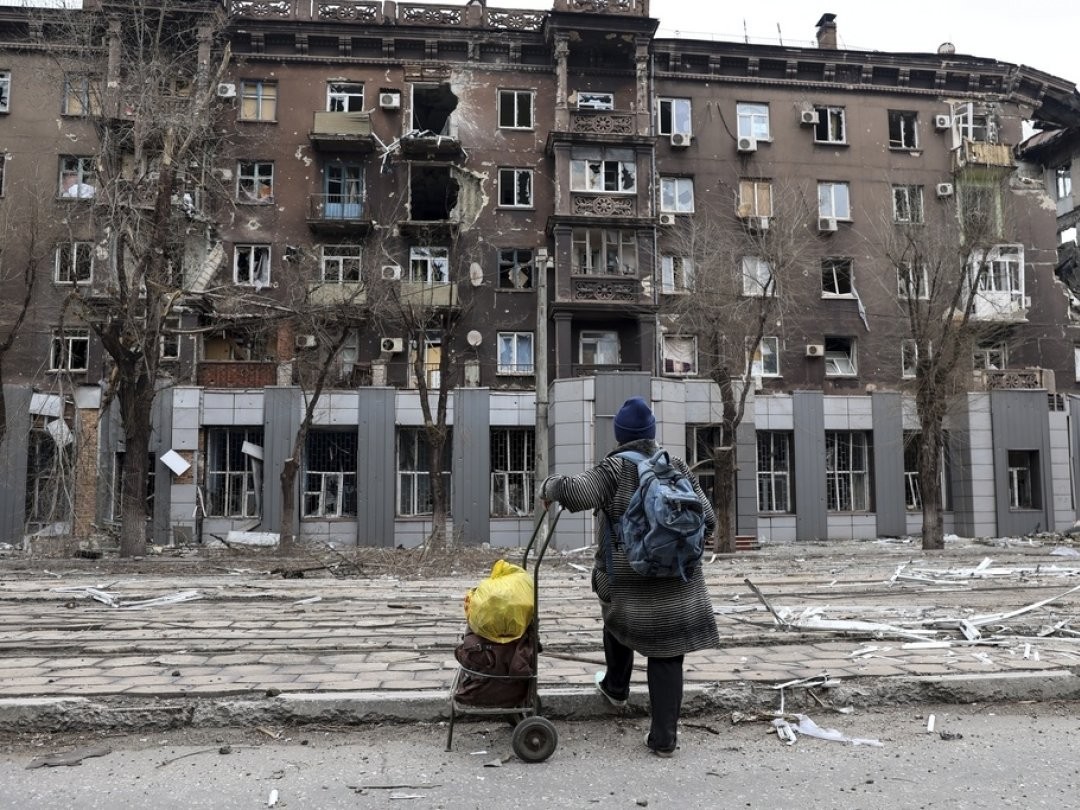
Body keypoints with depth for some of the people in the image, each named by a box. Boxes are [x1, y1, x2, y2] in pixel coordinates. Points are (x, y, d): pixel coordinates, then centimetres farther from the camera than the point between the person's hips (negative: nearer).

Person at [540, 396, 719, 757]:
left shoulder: (615, 469, -9)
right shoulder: (678, 467, 3)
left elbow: (575, 492, -25)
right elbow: (707, 521, 3)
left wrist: (549, 485, -4)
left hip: (627, 580, -2)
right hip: (676, 581, 2)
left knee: (619, 622, 29)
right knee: (667, 656, 8)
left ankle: (616, 687, 50)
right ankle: (663, 738, 11)